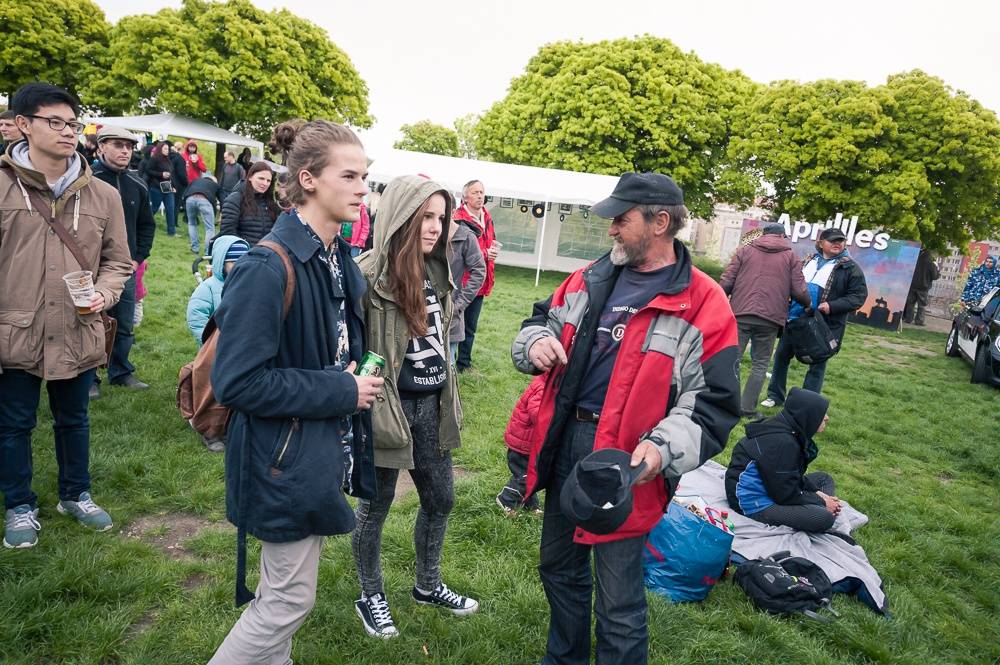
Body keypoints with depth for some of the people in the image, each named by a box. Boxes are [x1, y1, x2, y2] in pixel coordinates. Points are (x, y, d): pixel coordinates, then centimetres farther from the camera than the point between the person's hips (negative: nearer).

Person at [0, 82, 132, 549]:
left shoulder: (102, 195, 0)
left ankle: (75, 495, 39)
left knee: (74, 420, 19)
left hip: (78, 333, 2)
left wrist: (103, 295, -11)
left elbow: (117, 260, 8)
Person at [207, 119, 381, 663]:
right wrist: (340, 392, -20)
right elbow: (236, 381, -25)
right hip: (285, 459, -8)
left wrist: (356, 382, 3)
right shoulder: (268, 267, -23)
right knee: (291, 600, 6)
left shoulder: (338, 257, 4)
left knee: (281, 591, 24)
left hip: (323, 451, 9)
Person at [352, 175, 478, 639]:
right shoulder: (369, 275, -18)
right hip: (388, 407, -7)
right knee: (375, 506, 12)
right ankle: (371, 596, 35)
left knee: (440, 500, 19)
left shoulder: (435, 270, 4)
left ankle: (428, 585, 42)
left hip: (431, 405, 7)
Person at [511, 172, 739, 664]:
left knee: (618, 603, 7)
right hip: (565, 445, 7)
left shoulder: (703, 304, -12)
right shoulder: (591, 278, 5)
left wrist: (664, 447, -27)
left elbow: (714, 401, -12)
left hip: (626, 464, -6)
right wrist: (536, 343, -5)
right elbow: (542, 320, 19)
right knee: (559, 570, 25)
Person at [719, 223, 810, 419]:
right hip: (770, 319, 0)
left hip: (740, 314, 0)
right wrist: (809, 304, 22)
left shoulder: (745, 250, 10)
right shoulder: (790, 257, 9)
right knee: (760, 365, 9)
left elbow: (726, 282, 0)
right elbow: (799, 291, 3)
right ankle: (748, 409, 8)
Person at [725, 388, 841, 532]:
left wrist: (817, 493, 2)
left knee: (824, 478, 17)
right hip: (756, 503, -11)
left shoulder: (785, 428, 2)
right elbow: (786, 494, -23)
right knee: (824, 518, -26)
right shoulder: (781, 443, -27)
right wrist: (822, 503, -10)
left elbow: (794, 477, 14)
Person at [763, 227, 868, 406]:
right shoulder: (809, 261, 12)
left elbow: (859, 296, -8)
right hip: (795, 319, 5)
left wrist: (832, 306, -21)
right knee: (781, 356, 10)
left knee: (817, 364, 3)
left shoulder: (850, 267, -4)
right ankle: (775, 396, 24)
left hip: (824, 325, -5)